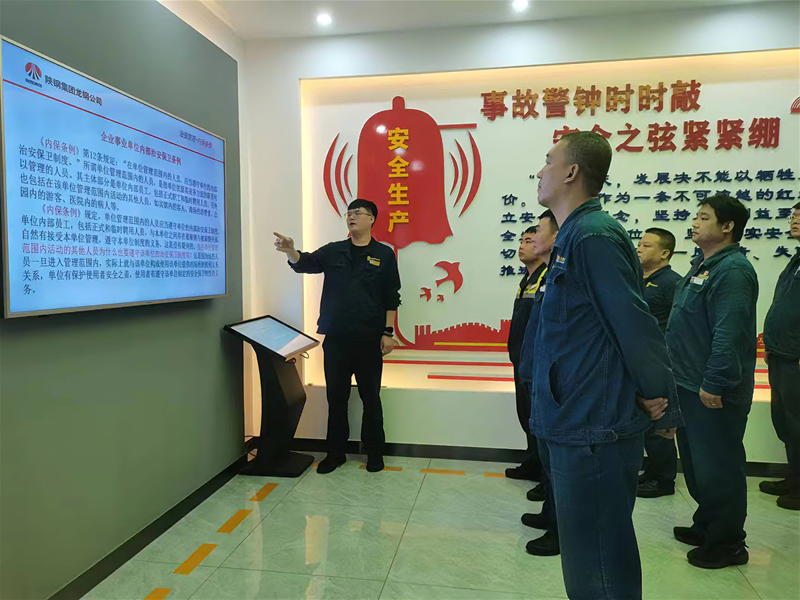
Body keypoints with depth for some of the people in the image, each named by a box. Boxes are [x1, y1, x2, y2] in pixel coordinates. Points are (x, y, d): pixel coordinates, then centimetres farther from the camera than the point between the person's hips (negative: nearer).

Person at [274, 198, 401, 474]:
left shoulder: (384, 254, 1)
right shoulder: (333, 251, 8)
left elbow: (391, 297, 1)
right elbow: (305, 263, -7)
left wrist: (388, 332, -4)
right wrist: (291, 251, -30)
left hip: (369, 340, -2)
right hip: (335, 339, 3)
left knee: (370, 398, 8)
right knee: (336, 397, 11)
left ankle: (374, 453, 23)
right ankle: (335, 452, 25)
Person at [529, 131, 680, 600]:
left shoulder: (593, 235, -18)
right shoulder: (576, 235, 12)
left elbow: (636, 325, -20)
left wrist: (661, 402, -10)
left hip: (593, 431, -10)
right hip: (581, 424, 10)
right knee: (604, 554, 24)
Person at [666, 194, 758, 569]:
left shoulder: (733, 270, -18)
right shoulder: (702, 266, 14)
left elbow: (729, 334, -25)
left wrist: (714, 383, -25)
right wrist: (678, 370, 20)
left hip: (714, 393, -10)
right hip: (689, 384, 10)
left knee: (718, 468, 3)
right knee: (695, 463, 20)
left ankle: (727, 544, 20)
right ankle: (706, 527, 37)